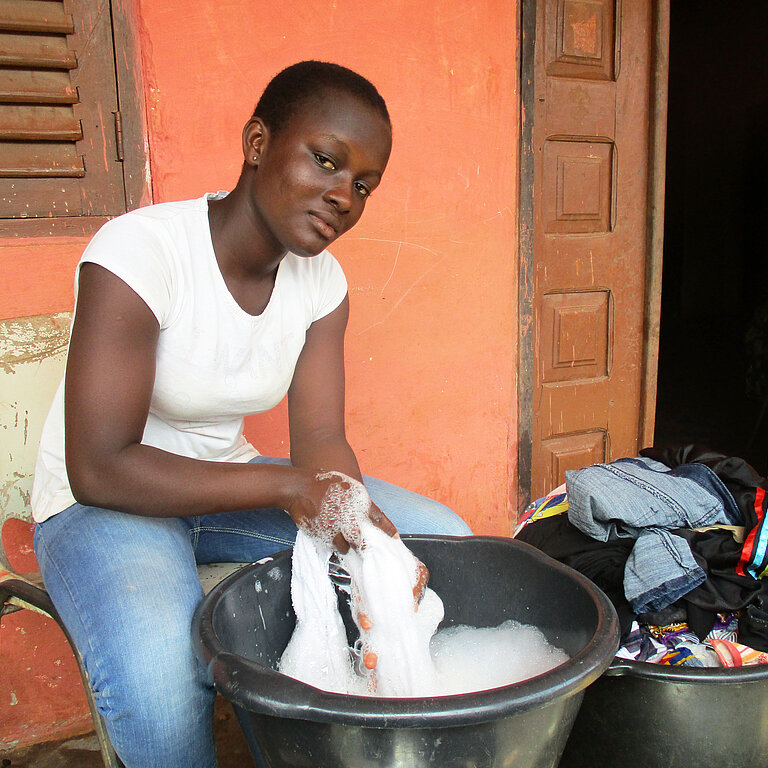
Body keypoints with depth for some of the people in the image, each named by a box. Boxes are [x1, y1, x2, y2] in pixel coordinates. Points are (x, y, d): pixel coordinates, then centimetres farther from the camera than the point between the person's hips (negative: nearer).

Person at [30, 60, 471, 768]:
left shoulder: (321, 280, -5)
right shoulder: (139, 250, -24)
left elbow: (320, 439, -10)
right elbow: (100, 469, -25)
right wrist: (286, 485, -31)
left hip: (230, 483, 6)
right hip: (103, 500, -5)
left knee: (444, 539, -6)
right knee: (157, 674, -37)